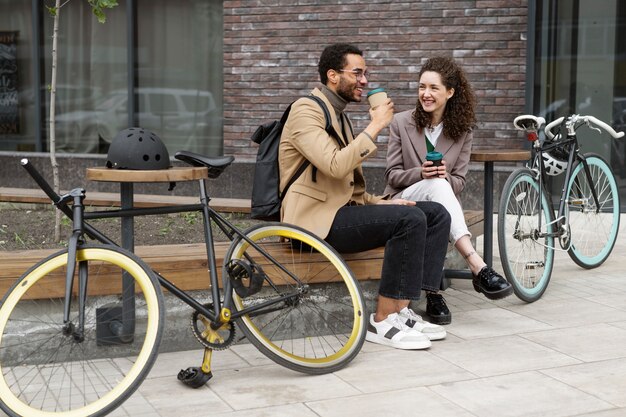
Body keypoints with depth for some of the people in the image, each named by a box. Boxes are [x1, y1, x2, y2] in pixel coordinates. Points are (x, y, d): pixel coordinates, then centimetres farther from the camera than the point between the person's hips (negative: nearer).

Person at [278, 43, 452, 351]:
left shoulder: (338, 115, 23)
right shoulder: (307, 110, -8)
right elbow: (335, 166, -24)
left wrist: (380, 202, 6)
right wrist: (375, 126, -16)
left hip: (343, 209, 10)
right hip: (317, 219, -10)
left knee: (436, 213, -2)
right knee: (410, 219, -26)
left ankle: (401, 311, -8)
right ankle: (382, 322, -17)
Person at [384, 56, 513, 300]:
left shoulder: (462, 131, 7)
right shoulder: (401, 122, 1)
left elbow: (458, 182, 5)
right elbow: (392, 175, 1)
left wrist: (445, 176, -20)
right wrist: (421, 174, -20)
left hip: (441, 201, 2)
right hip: (404, 200, -2)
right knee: (436, 185, -37)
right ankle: (478, 267, -52)